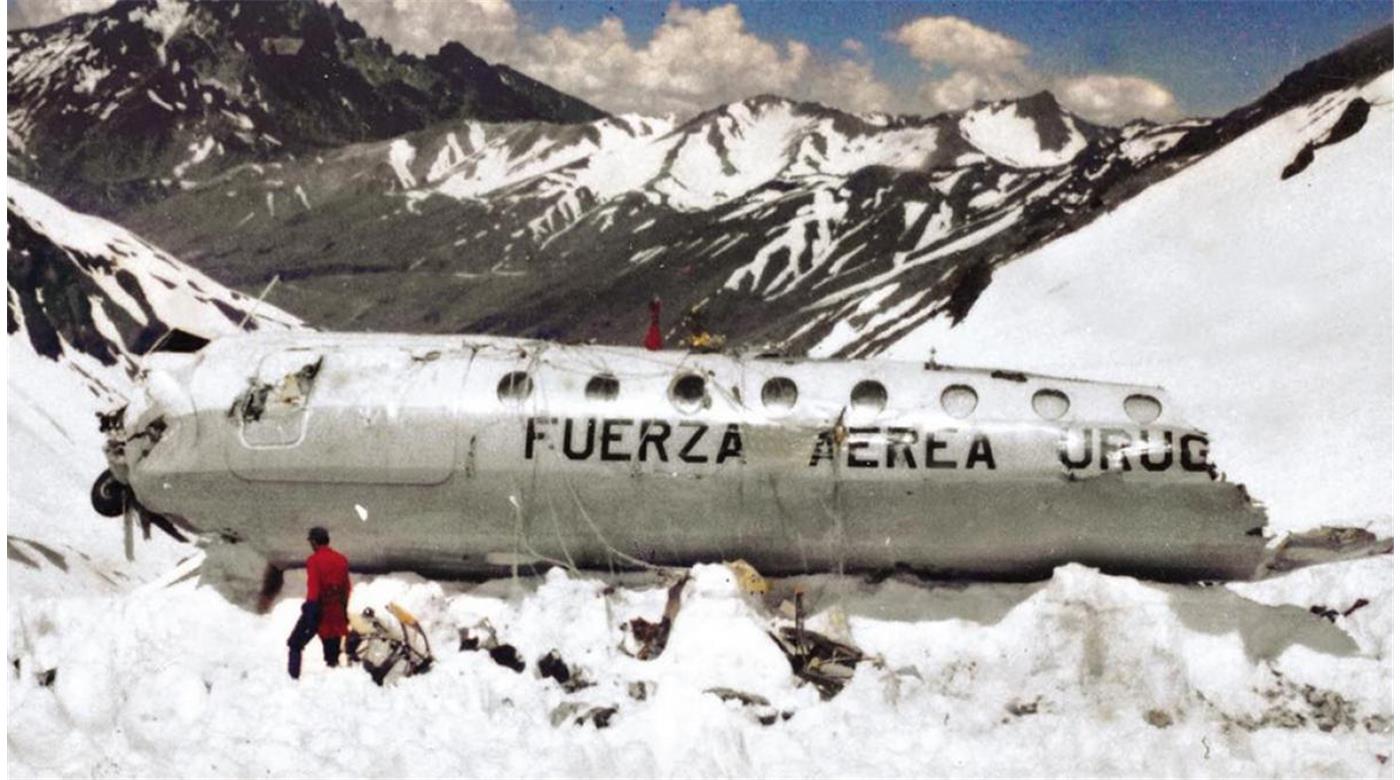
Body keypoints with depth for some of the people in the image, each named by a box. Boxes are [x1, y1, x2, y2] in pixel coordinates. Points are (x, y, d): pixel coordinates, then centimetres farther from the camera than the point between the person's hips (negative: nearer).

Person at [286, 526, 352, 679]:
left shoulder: (314, 560, -9)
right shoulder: (342, 560, 9)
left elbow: (313, 588, -16)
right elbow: (346, 589, 13)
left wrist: (310, 612, -17)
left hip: (319, 610, -5)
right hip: (337, 613, 5)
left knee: (295, 644, 9)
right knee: (333, 652, 12)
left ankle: (293, 677, -1)